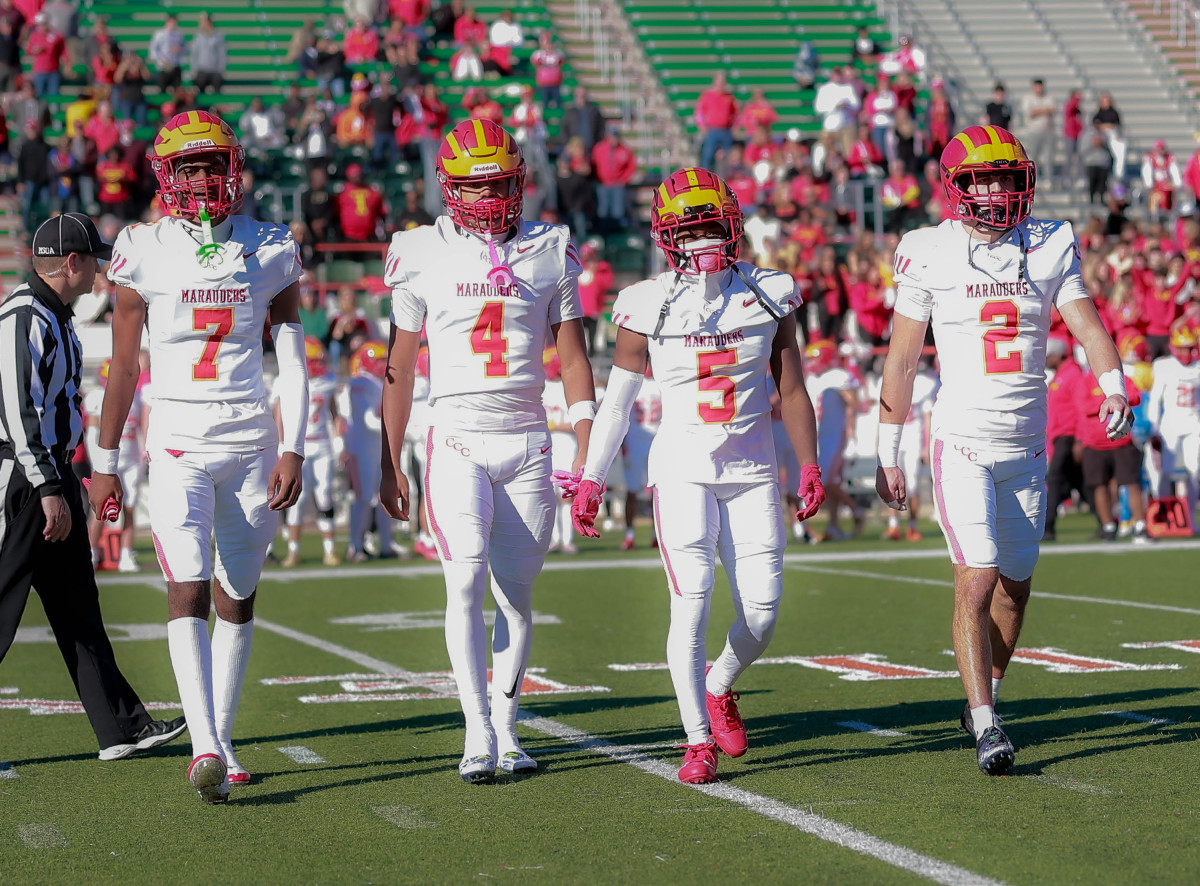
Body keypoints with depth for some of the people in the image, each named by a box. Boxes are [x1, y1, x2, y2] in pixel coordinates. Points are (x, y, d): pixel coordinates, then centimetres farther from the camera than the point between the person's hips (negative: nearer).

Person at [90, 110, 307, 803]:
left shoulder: (271, 252, 3)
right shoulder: (145, 252, 0)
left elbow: (293, 363, 4)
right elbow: (124, 365, 5)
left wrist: (293, 451, -5)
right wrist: (106, 461, 5)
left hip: (252, 443, 2)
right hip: (178, 441, -2)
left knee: (237, 598, 8)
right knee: (189, 590, -15)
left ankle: (221, 741, 19)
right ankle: (205, 750, -24)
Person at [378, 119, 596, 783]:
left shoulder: (549, 253, 6)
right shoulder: (422, 256, 2)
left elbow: (573, 359, 8)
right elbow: (399, 367, 7)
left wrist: (587, 452, -1)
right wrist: (389, 465, 6)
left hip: (528, 443, 2)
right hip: (457, 439, -2)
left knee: (516, 594, 5)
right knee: (466, 583, -14)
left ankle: (506, 728, 15)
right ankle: (478, 731, -13)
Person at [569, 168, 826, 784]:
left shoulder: (769, 296, 3)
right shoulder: (650, 307, -2)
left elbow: (792, 391, 9)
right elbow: (616, 402, 4)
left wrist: (810, 466, 3)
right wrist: (591, 479, 2)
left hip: (753, 472, 2)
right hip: (683, 471, -2)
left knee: (762, 611, -1)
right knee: (692, 605, -12)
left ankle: (720, 688, 31)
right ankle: (698, 741, 1)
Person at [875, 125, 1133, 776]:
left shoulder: (1049, 248, 4)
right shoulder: (929, 255, -4)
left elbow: (1087, 324, -6)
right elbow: (901, 360, -1)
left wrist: (1113, 388, -26)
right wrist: (888, 454, -1)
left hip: (1027, 448, 4)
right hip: (962, 443, -4)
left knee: (1014, 588, 12)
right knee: (977, 582, -13)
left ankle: (982, 699, 33)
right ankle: (986, 727, -10)